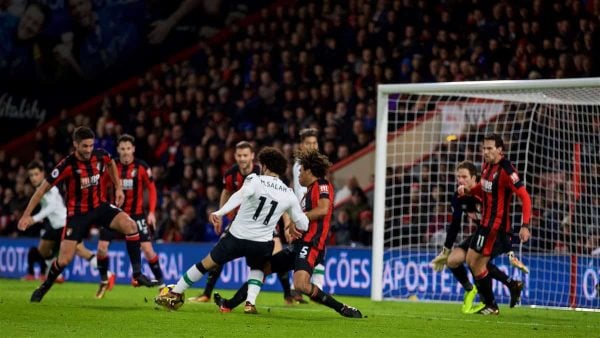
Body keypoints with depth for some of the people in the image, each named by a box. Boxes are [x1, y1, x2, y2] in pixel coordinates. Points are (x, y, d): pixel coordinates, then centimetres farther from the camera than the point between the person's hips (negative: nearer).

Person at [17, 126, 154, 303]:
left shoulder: (100, 155, -11)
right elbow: (43, 188, -16)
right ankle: (44, 287, 22)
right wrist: (26, 215, -16)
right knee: (64, 259, -8)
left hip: (99, 206, 4)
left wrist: (118, 188, 11)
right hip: (77, 213, -3)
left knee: (130, 225, -22)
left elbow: (111, 164, 18)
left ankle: (137, 273, -13)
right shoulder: (67, 165, -23)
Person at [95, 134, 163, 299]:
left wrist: (151, 212, -9)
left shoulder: (142, 167, -10)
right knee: (102, 246, -6)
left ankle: (159, 280, 6)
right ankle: (104, 281, 15)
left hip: (136, 214, -2)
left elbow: (151, 189, -2)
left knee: (147, 248, -10)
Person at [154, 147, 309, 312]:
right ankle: (250, 303, 8)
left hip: (237, 236, -2)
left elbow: (240, 196, -30)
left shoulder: (255, 180, -8)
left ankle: (174, 294, 25)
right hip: (262, 244, 2)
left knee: (205, 264, 15)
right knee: (257, 269, 32)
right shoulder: (289, 195, 1)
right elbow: (303, 225, 6)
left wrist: (220, 212, -39)